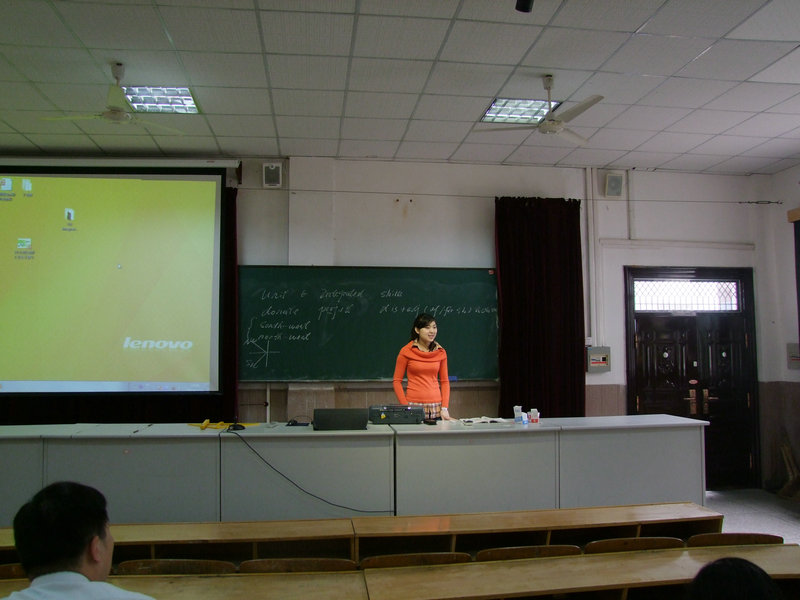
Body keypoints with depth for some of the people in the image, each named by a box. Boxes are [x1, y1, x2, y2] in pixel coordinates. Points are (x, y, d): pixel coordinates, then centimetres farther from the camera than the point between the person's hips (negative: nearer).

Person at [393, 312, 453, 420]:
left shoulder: (441, 352, 6)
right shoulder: (406, 352, -3)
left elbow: (445, 381, 10)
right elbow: (396, 381, 0)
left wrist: (445, 408, 1)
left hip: (436, 407, 3)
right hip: (414, 406, -2)